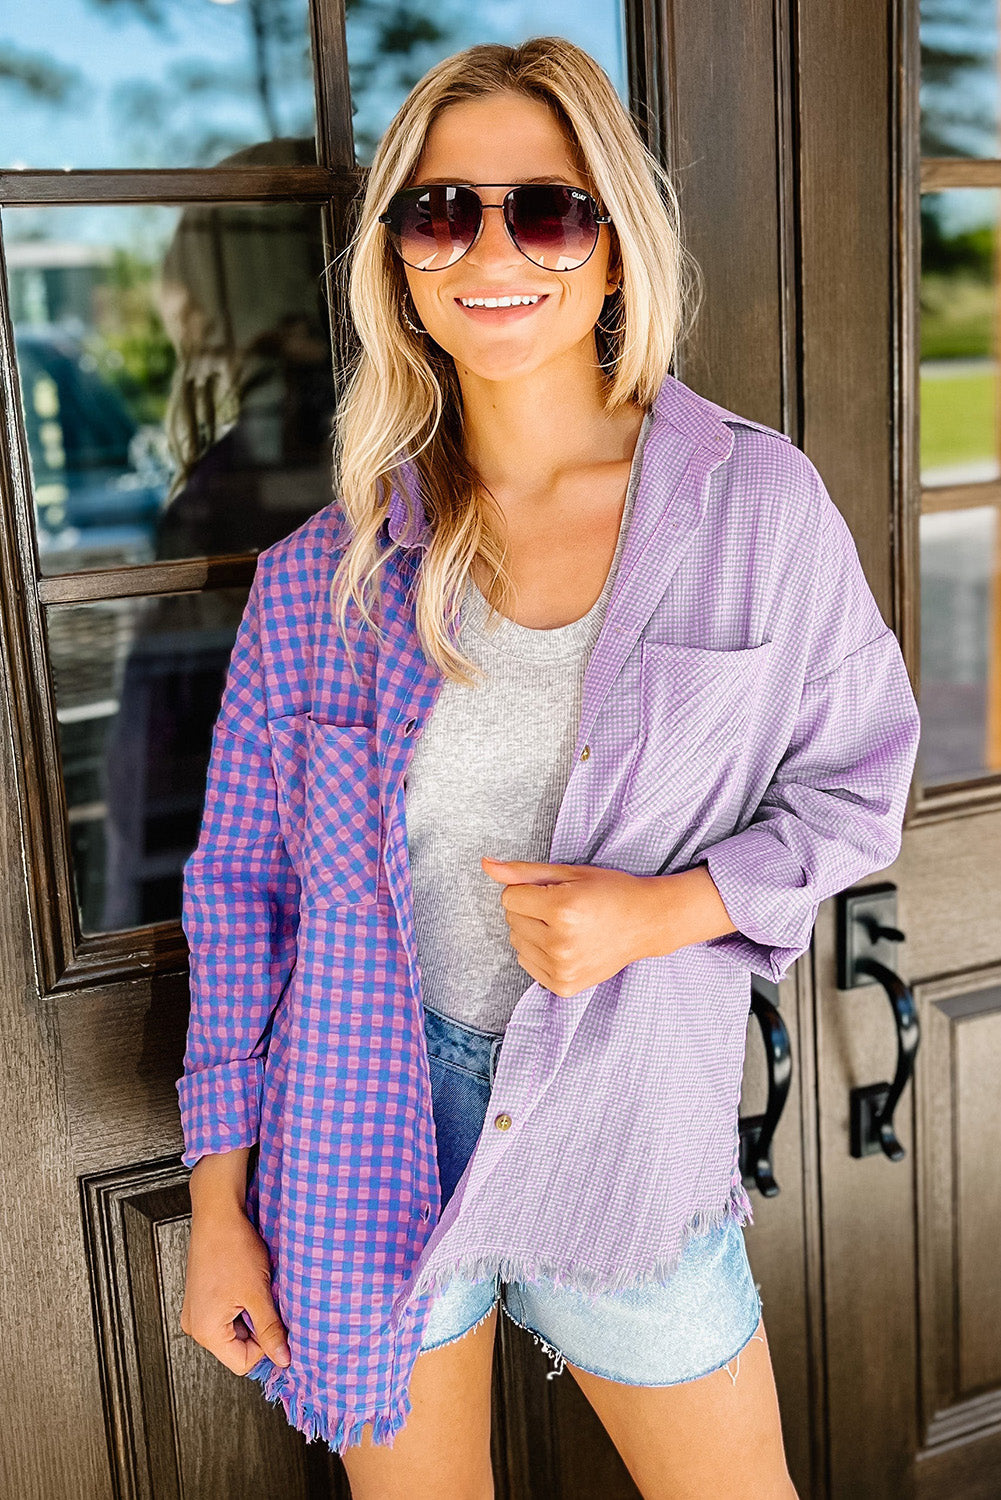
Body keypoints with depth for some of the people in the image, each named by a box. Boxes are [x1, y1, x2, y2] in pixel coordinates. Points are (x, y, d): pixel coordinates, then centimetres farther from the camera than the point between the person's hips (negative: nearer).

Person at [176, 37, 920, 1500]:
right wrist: (220, 1199, 2)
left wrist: (665, 909, -18)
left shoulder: (757, 504, -8)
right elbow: (244, 883, 1)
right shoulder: (322, 575, -5)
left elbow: (856, 780, 1)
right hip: (370, 1132, 1)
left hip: (631, 1122, 0)